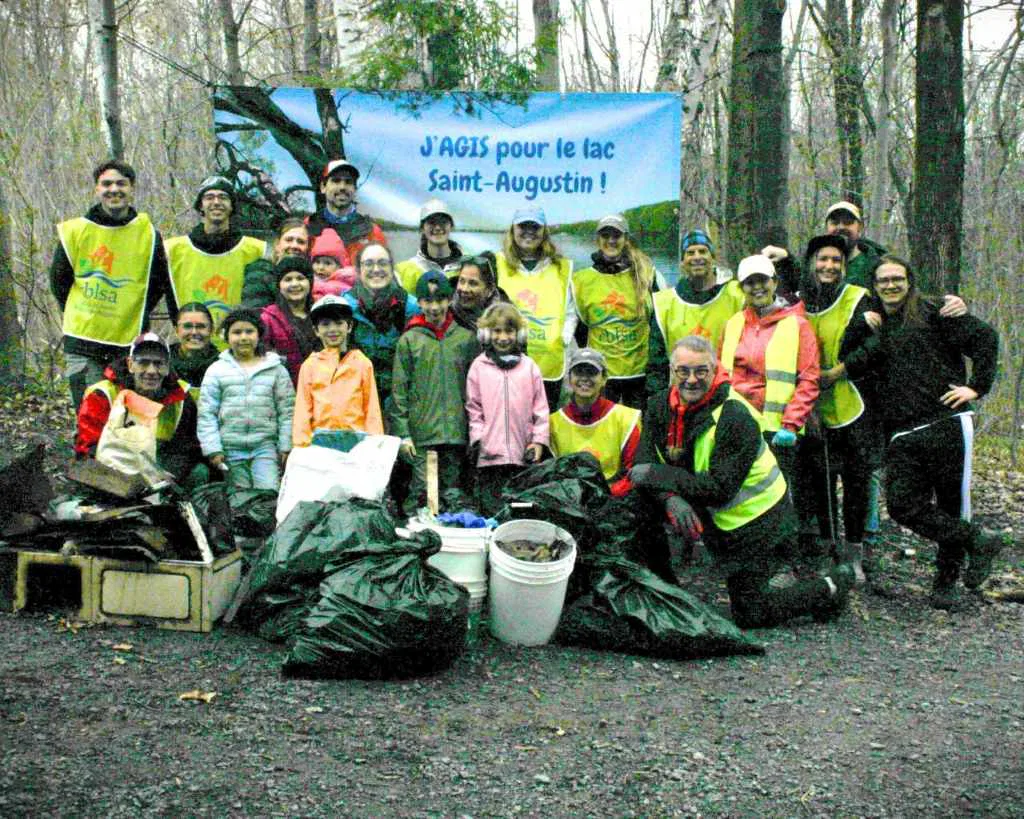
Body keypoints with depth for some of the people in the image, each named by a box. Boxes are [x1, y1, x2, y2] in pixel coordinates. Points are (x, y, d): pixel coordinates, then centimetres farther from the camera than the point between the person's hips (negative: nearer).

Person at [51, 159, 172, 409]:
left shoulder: (148, 233, 0)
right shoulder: (75, 230, 0)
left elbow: (160, 283, 11)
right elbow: (58, 282, 11)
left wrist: (135, 316, 7)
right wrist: (80, 317, 12)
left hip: (130, 343, 0)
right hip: (82, 342, 0)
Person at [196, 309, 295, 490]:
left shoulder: (275, 369, 6)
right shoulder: (216, 370, 5)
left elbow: (286, 411, 6)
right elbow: (206, 414, 3)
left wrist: (286, 447, 0)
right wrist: (213, 449, -4)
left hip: (266, 447, -1)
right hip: (232, 449, 1)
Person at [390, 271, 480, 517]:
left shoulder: (466, 338, 7)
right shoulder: (409, 340, 3)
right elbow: (399, 390, 1)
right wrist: (403, 432, -5)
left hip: (457, 432, 2)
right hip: (421, 432, -2)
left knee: (453, 488, 7)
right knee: (421, 489, -5)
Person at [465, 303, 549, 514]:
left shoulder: (529, 366, 7)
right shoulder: (479, 366, 4)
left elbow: (540, 407, 9)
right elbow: (473, 407, 6)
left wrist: (539, 439, 2)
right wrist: (478, 437, -3)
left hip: (523, 455, 1)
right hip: (490, 454, -1)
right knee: (491, 511, 1)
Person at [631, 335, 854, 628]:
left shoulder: (735, 417, -27)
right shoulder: (660, 406, -6)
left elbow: (720, 489, -30)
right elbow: (643, 464, -14)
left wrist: (658, 476, -33)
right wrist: (671, 499, -35)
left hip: (759, 520, -6)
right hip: (712, 515, 6)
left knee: (749, 614, -1)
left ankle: (831, 589, 18)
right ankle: (657, 586, 8)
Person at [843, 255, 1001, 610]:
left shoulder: (931, 312, 5)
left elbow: (985, 337, 3)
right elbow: (854, 365, 6)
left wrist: (976, 385, -3)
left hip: (947, 424, -4)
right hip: (902, 436, 4)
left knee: (951, 503, 0)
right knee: (902, 504, -11)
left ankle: (946, 582, 17)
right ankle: (977, 541, 5)